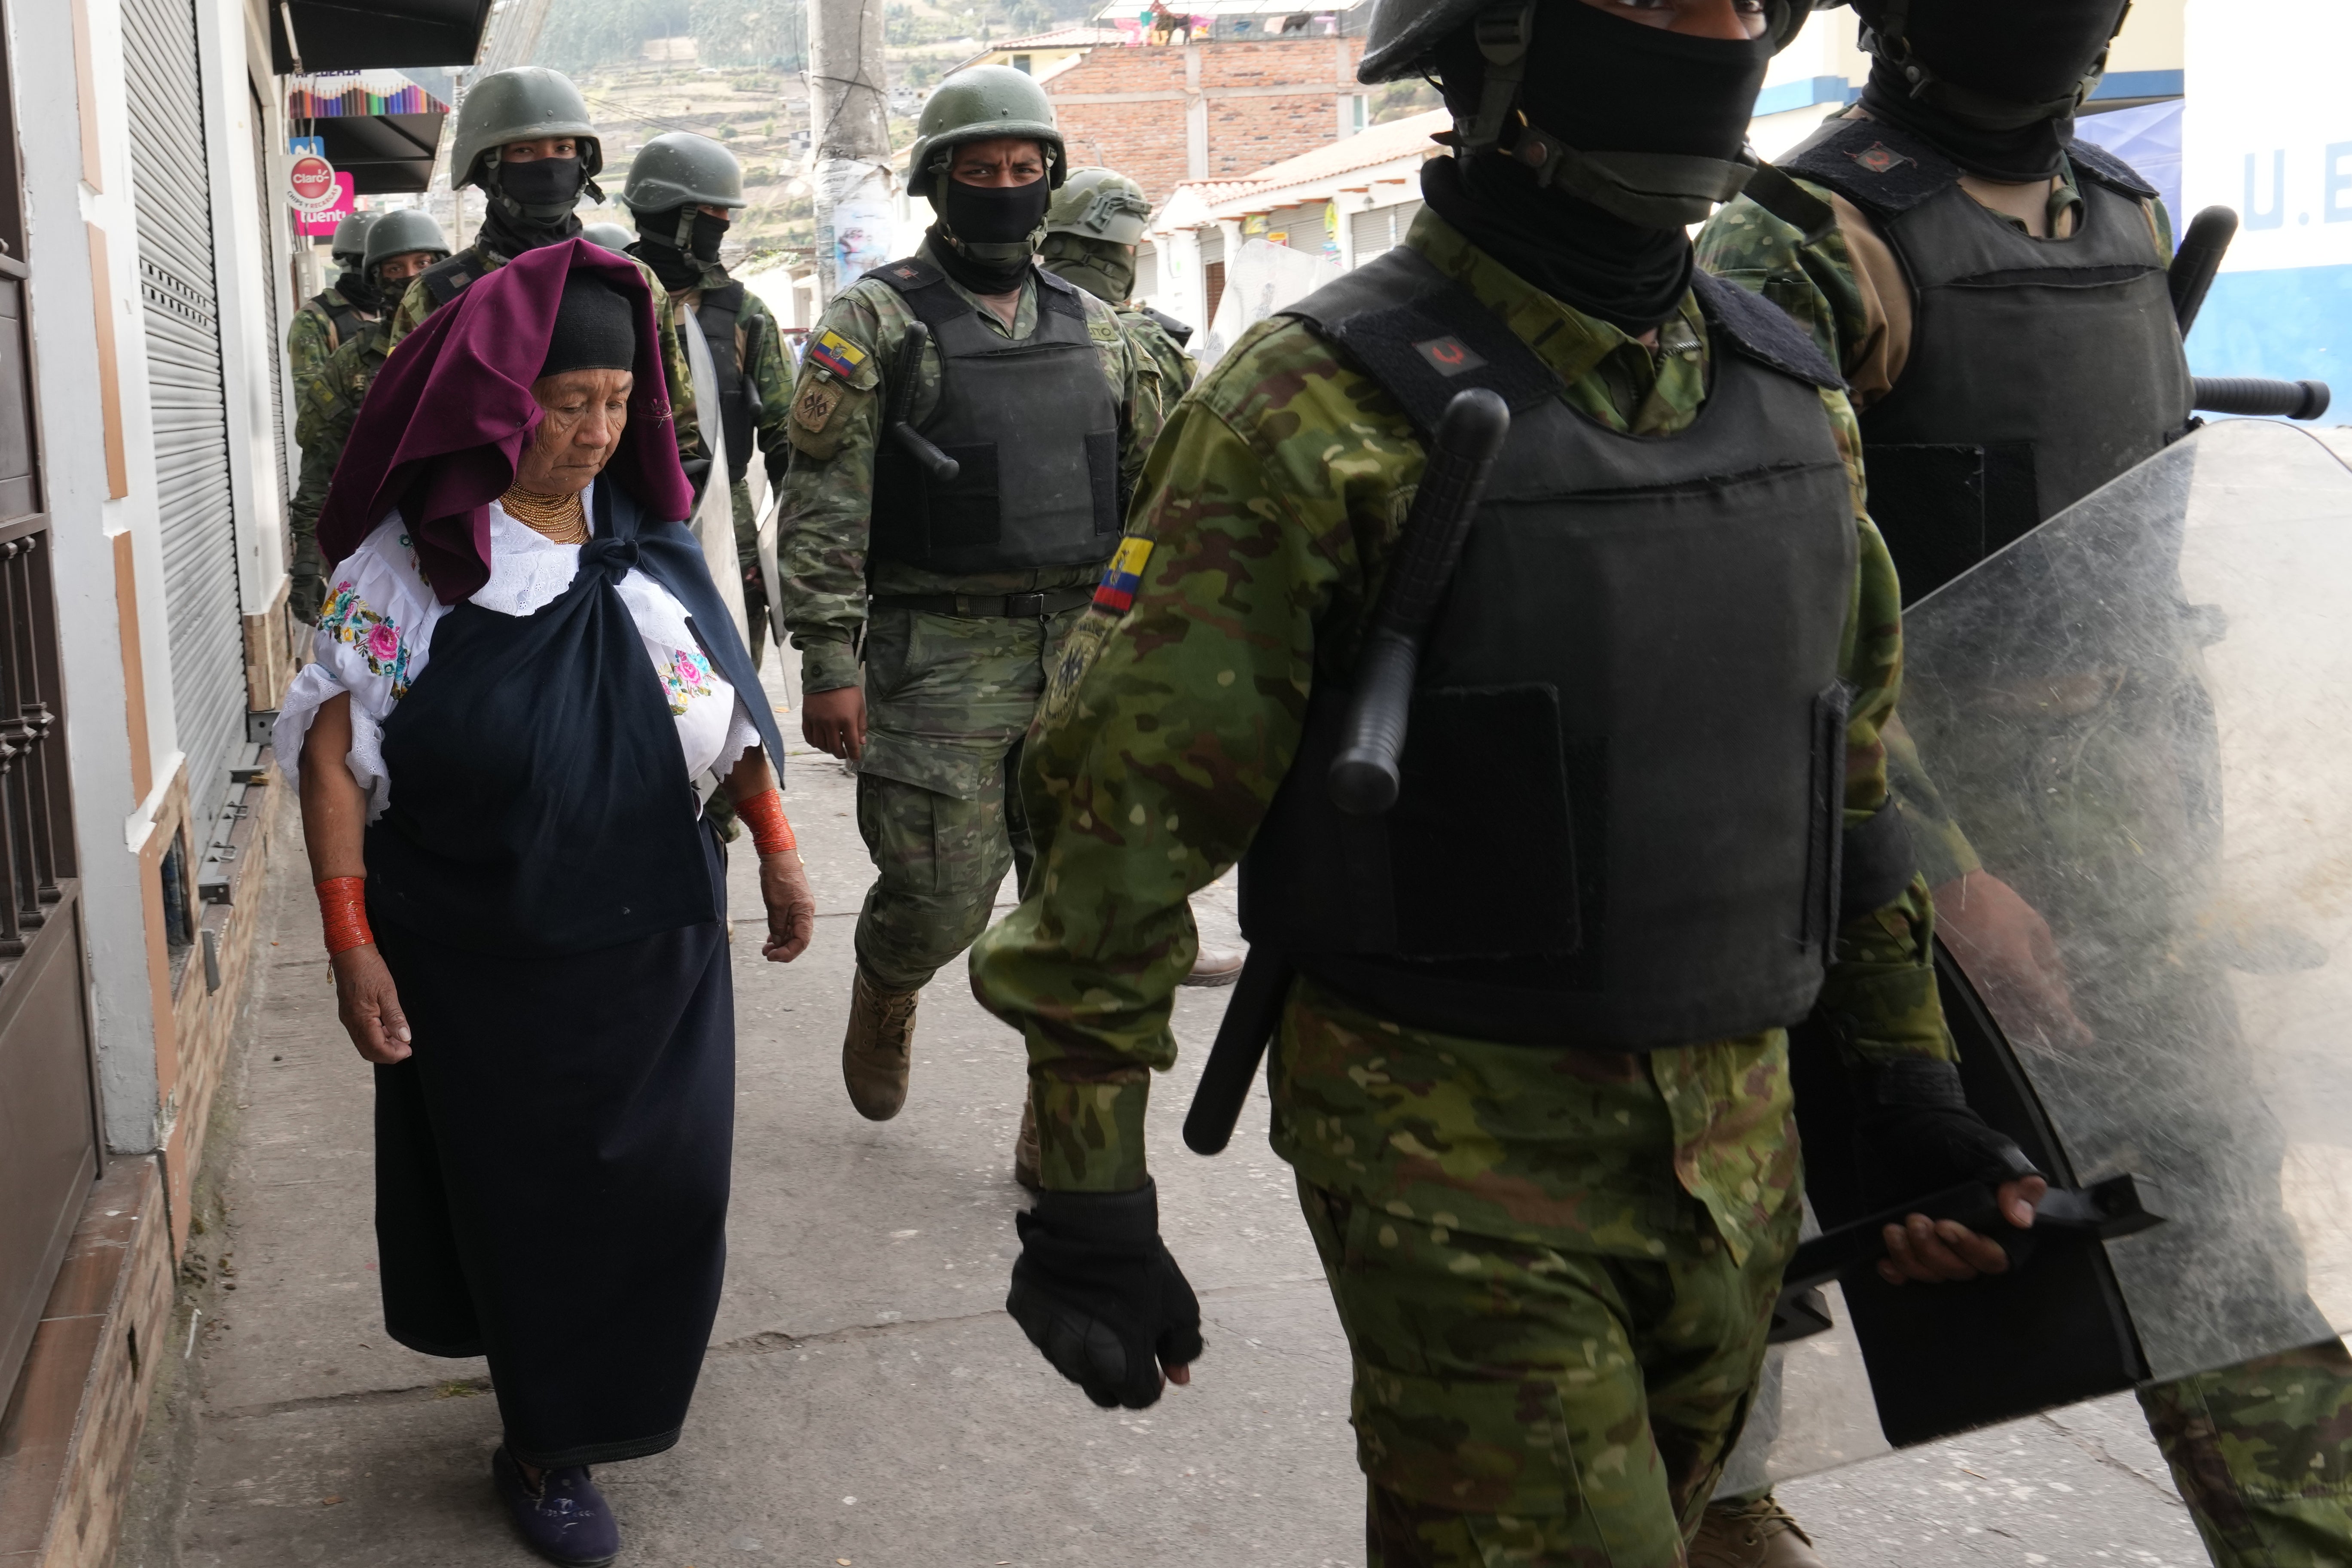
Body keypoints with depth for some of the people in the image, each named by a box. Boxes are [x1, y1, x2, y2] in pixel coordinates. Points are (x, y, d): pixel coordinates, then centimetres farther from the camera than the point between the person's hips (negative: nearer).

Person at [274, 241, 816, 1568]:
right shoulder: (414, 556, -10)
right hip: (487, 952, -4)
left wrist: (778, 846, 9)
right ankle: (547, 1449, 30)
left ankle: (609, 1403, 38)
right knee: (526, 1197, 9)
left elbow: (725, 698, 11)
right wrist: (353, 945, -15)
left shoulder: (648, 537, 2)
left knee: (660, 1187, 11)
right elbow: (335, 751, -10)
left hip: (654, 938, 4)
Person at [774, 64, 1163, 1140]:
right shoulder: (875, 321, -2)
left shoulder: (1094, 327, 13)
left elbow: (1149, 486, 17)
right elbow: (823, 501, -8)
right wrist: (828, 661, -15)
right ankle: (883, 996, 34)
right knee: (940, 899, -1)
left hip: (1084, 649, 4)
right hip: (940, 658, -4)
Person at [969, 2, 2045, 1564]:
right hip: (1455, 1151, -6)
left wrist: (1912, 1080, 15)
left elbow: (1850, 764, 15)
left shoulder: (1793, 396, 5)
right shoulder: (1323, 414, -15)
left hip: (1734, 1138, 7)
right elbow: (1124, 810, -14)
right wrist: (1085, 1197, -13)